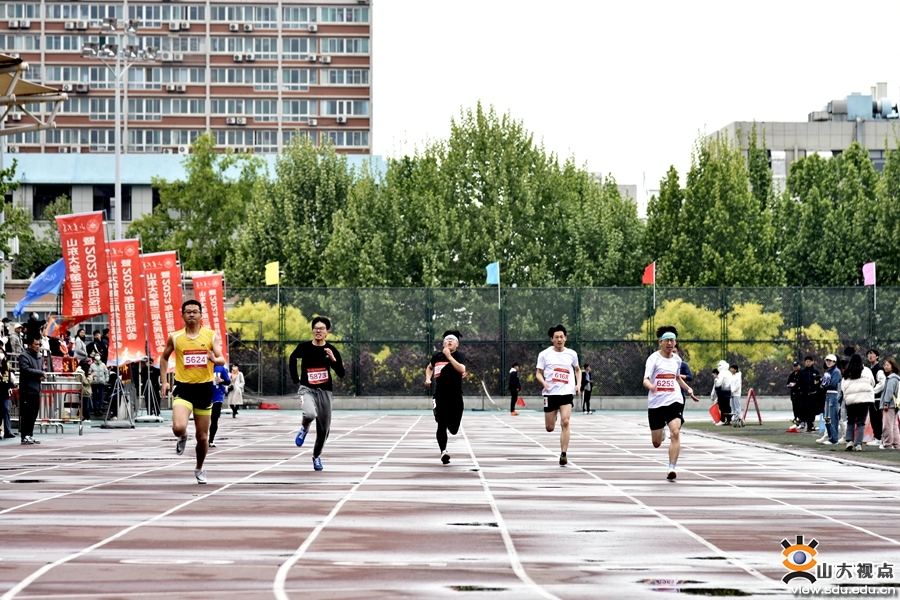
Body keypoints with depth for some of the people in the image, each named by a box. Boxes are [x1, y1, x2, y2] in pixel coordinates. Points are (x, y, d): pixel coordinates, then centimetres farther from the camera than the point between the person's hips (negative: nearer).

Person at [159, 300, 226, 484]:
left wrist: (215, 359, -31)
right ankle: (183, 437, 14)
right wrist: (164, 381, 6)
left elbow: (222, 360, -7)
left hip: (204, 388, 1)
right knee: (178, 427, -24)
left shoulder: (211, 336, -1)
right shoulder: (174, 337, 1)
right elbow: (164, 357, 15)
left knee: (202, 436, 9)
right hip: (183, 388, -1)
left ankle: (199, 469, 34)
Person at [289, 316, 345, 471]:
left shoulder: (332, 351, -5)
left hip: (324, 391, 2)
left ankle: (317, 456, 32)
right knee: (310, 414, -33)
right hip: (307, 389, -2)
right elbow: (292, 358, 15)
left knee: (324, 429, 7)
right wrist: (295, 379, 14)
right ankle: (304, 428, 3)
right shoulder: (304, 347, -6)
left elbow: (341, 374, -7)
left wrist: (333, 359, -22)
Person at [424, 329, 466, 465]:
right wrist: (428, 379, 9)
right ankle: (443, 450, -1)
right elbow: (429, 367, 27)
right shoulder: (437, 356, 5)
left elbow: (462, 369, -23)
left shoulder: (459, 356, -2)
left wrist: (449, 356, -23)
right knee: (442, 425, -10)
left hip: (456, 397, -1)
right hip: (440, 396, 1)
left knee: (453, 429, 5)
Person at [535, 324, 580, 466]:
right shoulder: (545, 354, 1)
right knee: (550, 428, 6)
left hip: (567, 393, 0)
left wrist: (578, 383, 7)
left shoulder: (571, 354, 7)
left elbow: (577, 369, 23)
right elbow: (538, 373, 3)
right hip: (550, 393, 0)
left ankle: (563, 455, -15)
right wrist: (544, 382, -19)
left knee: (565, 422, -18)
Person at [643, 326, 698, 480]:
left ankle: (671, 469, -20)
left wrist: (688, 389, 17)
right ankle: (661, 432, 47)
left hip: (674, 401, 2)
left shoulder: (677, 359, 9)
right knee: (656, 443, 8)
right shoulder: (654, 358, -6)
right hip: (656, 403, -2)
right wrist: (651, 386, -39)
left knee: (675, 433, -22)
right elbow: (645, 380, -18)